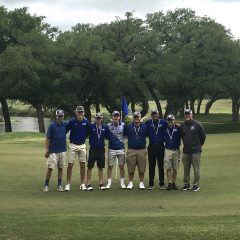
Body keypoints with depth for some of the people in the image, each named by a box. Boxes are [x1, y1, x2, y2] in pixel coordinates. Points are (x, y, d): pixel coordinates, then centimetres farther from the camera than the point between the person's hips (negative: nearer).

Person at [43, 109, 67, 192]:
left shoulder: (65, 125, 4)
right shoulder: (52, 125, -6)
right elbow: (47, 138, -6)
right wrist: (47, 149, -11)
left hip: (62, 150, 4)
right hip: (53, 150, -4)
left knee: (60, 168, 8)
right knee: (50, 168, -4)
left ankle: (59, 185, 15)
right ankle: (46, 185, 5)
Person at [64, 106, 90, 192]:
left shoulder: (86, 122, -1)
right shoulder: (72, 122, -7)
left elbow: (88, 133, 12)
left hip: (82, 145, 2)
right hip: (73, 145, -2)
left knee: (82, 165, 6)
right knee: (70, 165, -3)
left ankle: (82, 184, 14)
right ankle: (68, 184, 3)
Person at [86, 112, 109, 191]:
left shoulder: (105, 128, 3)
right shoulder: (91, 127, -5)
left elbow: (107, 136, 14)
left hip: (101, 149, 3)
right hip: (93, 149, -3)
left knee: (101, 167, 8)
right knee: (90, 167, -1)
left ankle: (101, 184, 15)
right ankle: (88, 184, 5)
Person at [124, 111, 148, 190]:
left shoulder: (144, 127, 4)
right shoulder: (128, 126, 4)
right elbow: (123, 134, 10)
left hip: (142, 150, 0)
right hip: (131, 150, 0)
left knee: (142, 168, 3)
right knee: (131, 168, 3)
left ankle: (141, 183, 14)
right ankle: (130, 183, 14)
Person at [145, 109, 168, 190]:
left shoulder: (163, 123, 0)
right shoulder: (148, 123, 3)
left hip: (160, 146, -1)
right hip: (151, 147, 1)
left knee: (161, 166, 4)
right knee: (151, 166, 4)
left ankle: (162, 184, 10)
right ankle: (151, 184, 10)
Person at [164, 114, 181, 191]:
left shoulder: (178, 128, -1)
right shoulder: (165, 129, 5)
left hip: (176, 150, 0)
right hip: (168, 150, 0)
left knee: (175, 168, 5)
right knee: (168, 168, -3)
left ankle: (174, 183, 14)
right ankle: (169, 183, 0)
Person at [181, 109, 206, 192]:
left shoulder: (197, 125, -5)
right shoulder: (182, 126, 9)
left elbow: (203, 136, 2)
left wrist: (199, 144, 10)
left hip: (195, 151, -4)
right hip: (186, 151, 5)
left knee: (196, 169, -2)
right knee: (186, 169, 8)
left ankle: (196, 184, 5)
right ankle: (186, 184, 17)